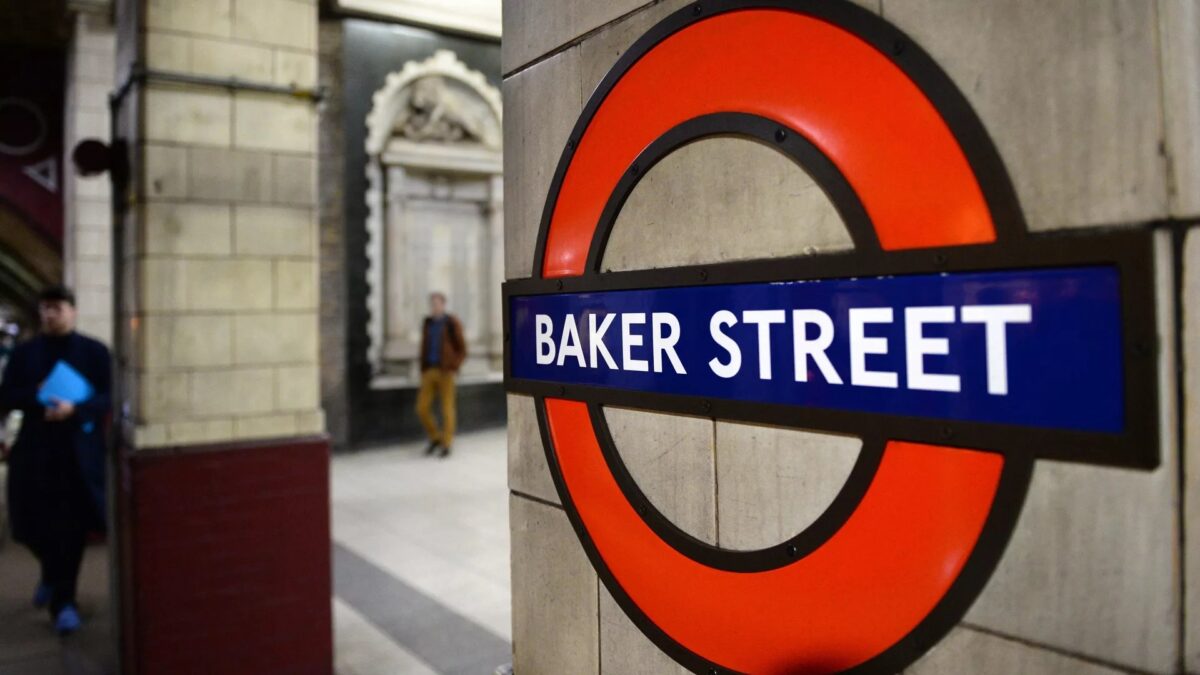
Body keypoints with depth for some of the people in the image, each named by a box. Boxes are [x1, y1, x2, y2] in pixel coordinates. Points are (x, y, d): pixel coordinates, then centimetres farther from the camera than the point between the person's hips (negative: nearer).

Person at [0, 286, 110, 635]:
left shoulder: (94, 351, 1)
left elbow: (108, 398, -6)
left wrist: (74, 408, -23)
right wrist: (37, 396, -15)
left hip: (79, 452, -2)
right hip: (35, 450, 2)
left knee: (72, 530, 3)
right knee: (33, 525, 6)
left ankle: (62, 600, 18)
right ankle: (53, 575, 36)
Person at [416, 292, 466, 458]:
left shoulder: (452, 323, -6)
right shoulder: (427, 323, 11)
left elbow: (462, 350, -4)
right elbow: (424, 348, 17)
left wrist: (453, 368, -16)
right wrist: (422, 372, 12)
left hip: (445, 372, -5)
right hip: (429, 371, 5)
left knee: (447, 409, -2)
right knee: (422, 408, 0)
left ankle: (446, 446, 8)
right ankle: (435, 438, 21)